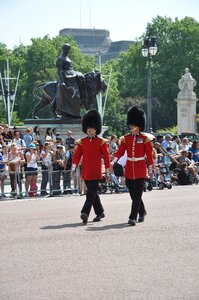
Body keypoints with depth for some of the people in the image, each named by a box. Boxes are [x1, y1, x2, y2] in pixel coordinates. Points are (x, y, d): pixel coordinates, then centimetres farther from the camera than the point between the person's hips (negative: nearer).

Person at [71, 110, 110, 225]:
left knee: (91, 193, -12)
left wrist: (107, 172, -1)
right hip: (86, 173, 4)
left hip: (96, 172, -4)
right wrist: (73, 168, -5)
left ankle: (85, 213, -20)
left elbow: (106, 157, 0)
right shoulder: (82, 142, 8)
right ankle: (100, 213, 25)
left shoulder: (101, 142, -1)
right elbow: (76, 156, 5)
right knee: (93, 193, 13)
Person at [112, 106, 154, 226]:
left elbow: (150, 155, -2)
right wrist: (113, 162, -18)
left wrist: (150, 170, -2)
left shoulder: (145, 138, -4)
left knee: (137, 195, -8)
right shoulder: (126, 138, 7)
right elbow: (120, 151, -1)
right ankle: (142, 212, 33)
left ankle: (133, 217, -9)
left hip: (140, 170, -4)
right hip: (129, 170, 4)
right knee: (133, 194, 12)